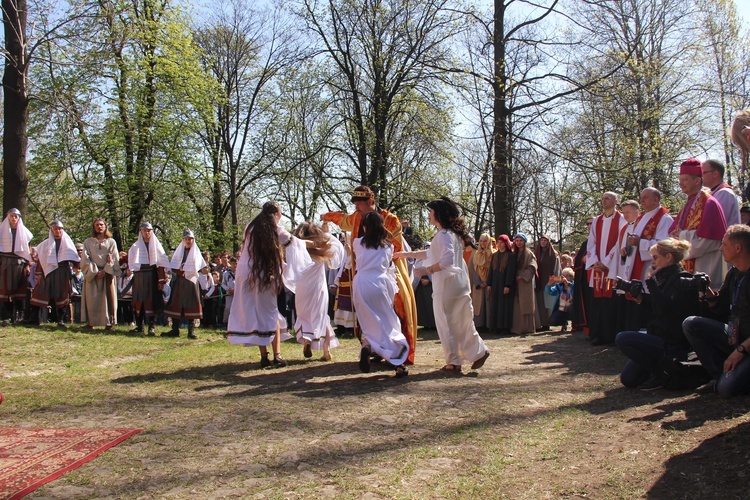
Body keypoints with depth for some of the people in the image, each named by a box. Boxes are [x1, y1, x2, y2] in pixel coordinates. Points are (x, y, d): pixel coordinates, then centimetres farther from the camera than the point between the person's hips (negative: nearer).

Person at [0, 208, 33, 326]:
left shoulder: (24, 231, 12)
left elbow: (28, 249, 10)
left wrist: (27, 264, 2)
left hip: (19, 263, 1)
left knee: (19, 290, -2)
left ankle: (17, 316, 1)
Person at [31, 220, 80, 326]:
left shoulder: (67, 243, 12)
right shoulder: (46, 244, 11)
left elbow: (73, 257, 8)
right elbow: (41, 259, 7)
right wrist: (39, 273, 0)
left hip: (63, 273, 0)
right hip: (49, 272, 0)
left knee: (62, 296, -2)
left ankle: (61, 320, 1)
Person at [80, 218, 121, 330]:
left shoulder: (111, 242, 11)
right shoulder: (88, 242, 10)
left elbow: (115, 259, 3)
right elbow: (85, 260, 2)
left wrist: (106, 271, -10)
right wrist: (95, 272, -9)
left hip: (108, 274, 0)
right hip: (92, 274, 0)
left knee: (108, 299, -4)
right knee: (92, 299, -3)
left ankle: (109, 323, -3)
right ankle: (90, 322, -2)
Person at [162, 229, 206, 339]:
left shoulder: (196, 252, 9)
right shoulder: (179, 251, 13)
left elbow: (200, 267, 1)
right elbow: (173, 267, 8)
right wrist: (181, 272, -9)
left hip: (191, 281, -2)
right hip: (179, 282, 2)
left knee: (191, 305, -6)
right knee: (176, 304, 1)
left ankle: (191, 331, -4)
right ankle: (175, 330, 6)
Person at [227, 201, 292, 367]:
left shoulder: (250, 228, 9)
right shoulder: (276, 230, 0)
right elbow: (293, 241, 16)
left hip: (245, 276, 3)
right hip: (265, 277, -3)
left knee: (253, 314, 6)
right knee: (270, 314, 7)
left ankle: (264, 356, 4)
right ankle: (277, 354, -1)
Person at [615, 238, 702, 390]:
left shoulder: (682, 280, -13)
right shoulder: (665, 278, 14)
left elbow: (666, 308, -28)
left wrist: (651, 280, -21)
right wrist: (642, 299, 3)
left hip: (673, 345, -9)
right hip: (660, 337, 9)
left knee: (622, 338, -24)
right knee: (627, 379, 2)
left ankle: (660, 375, -10)